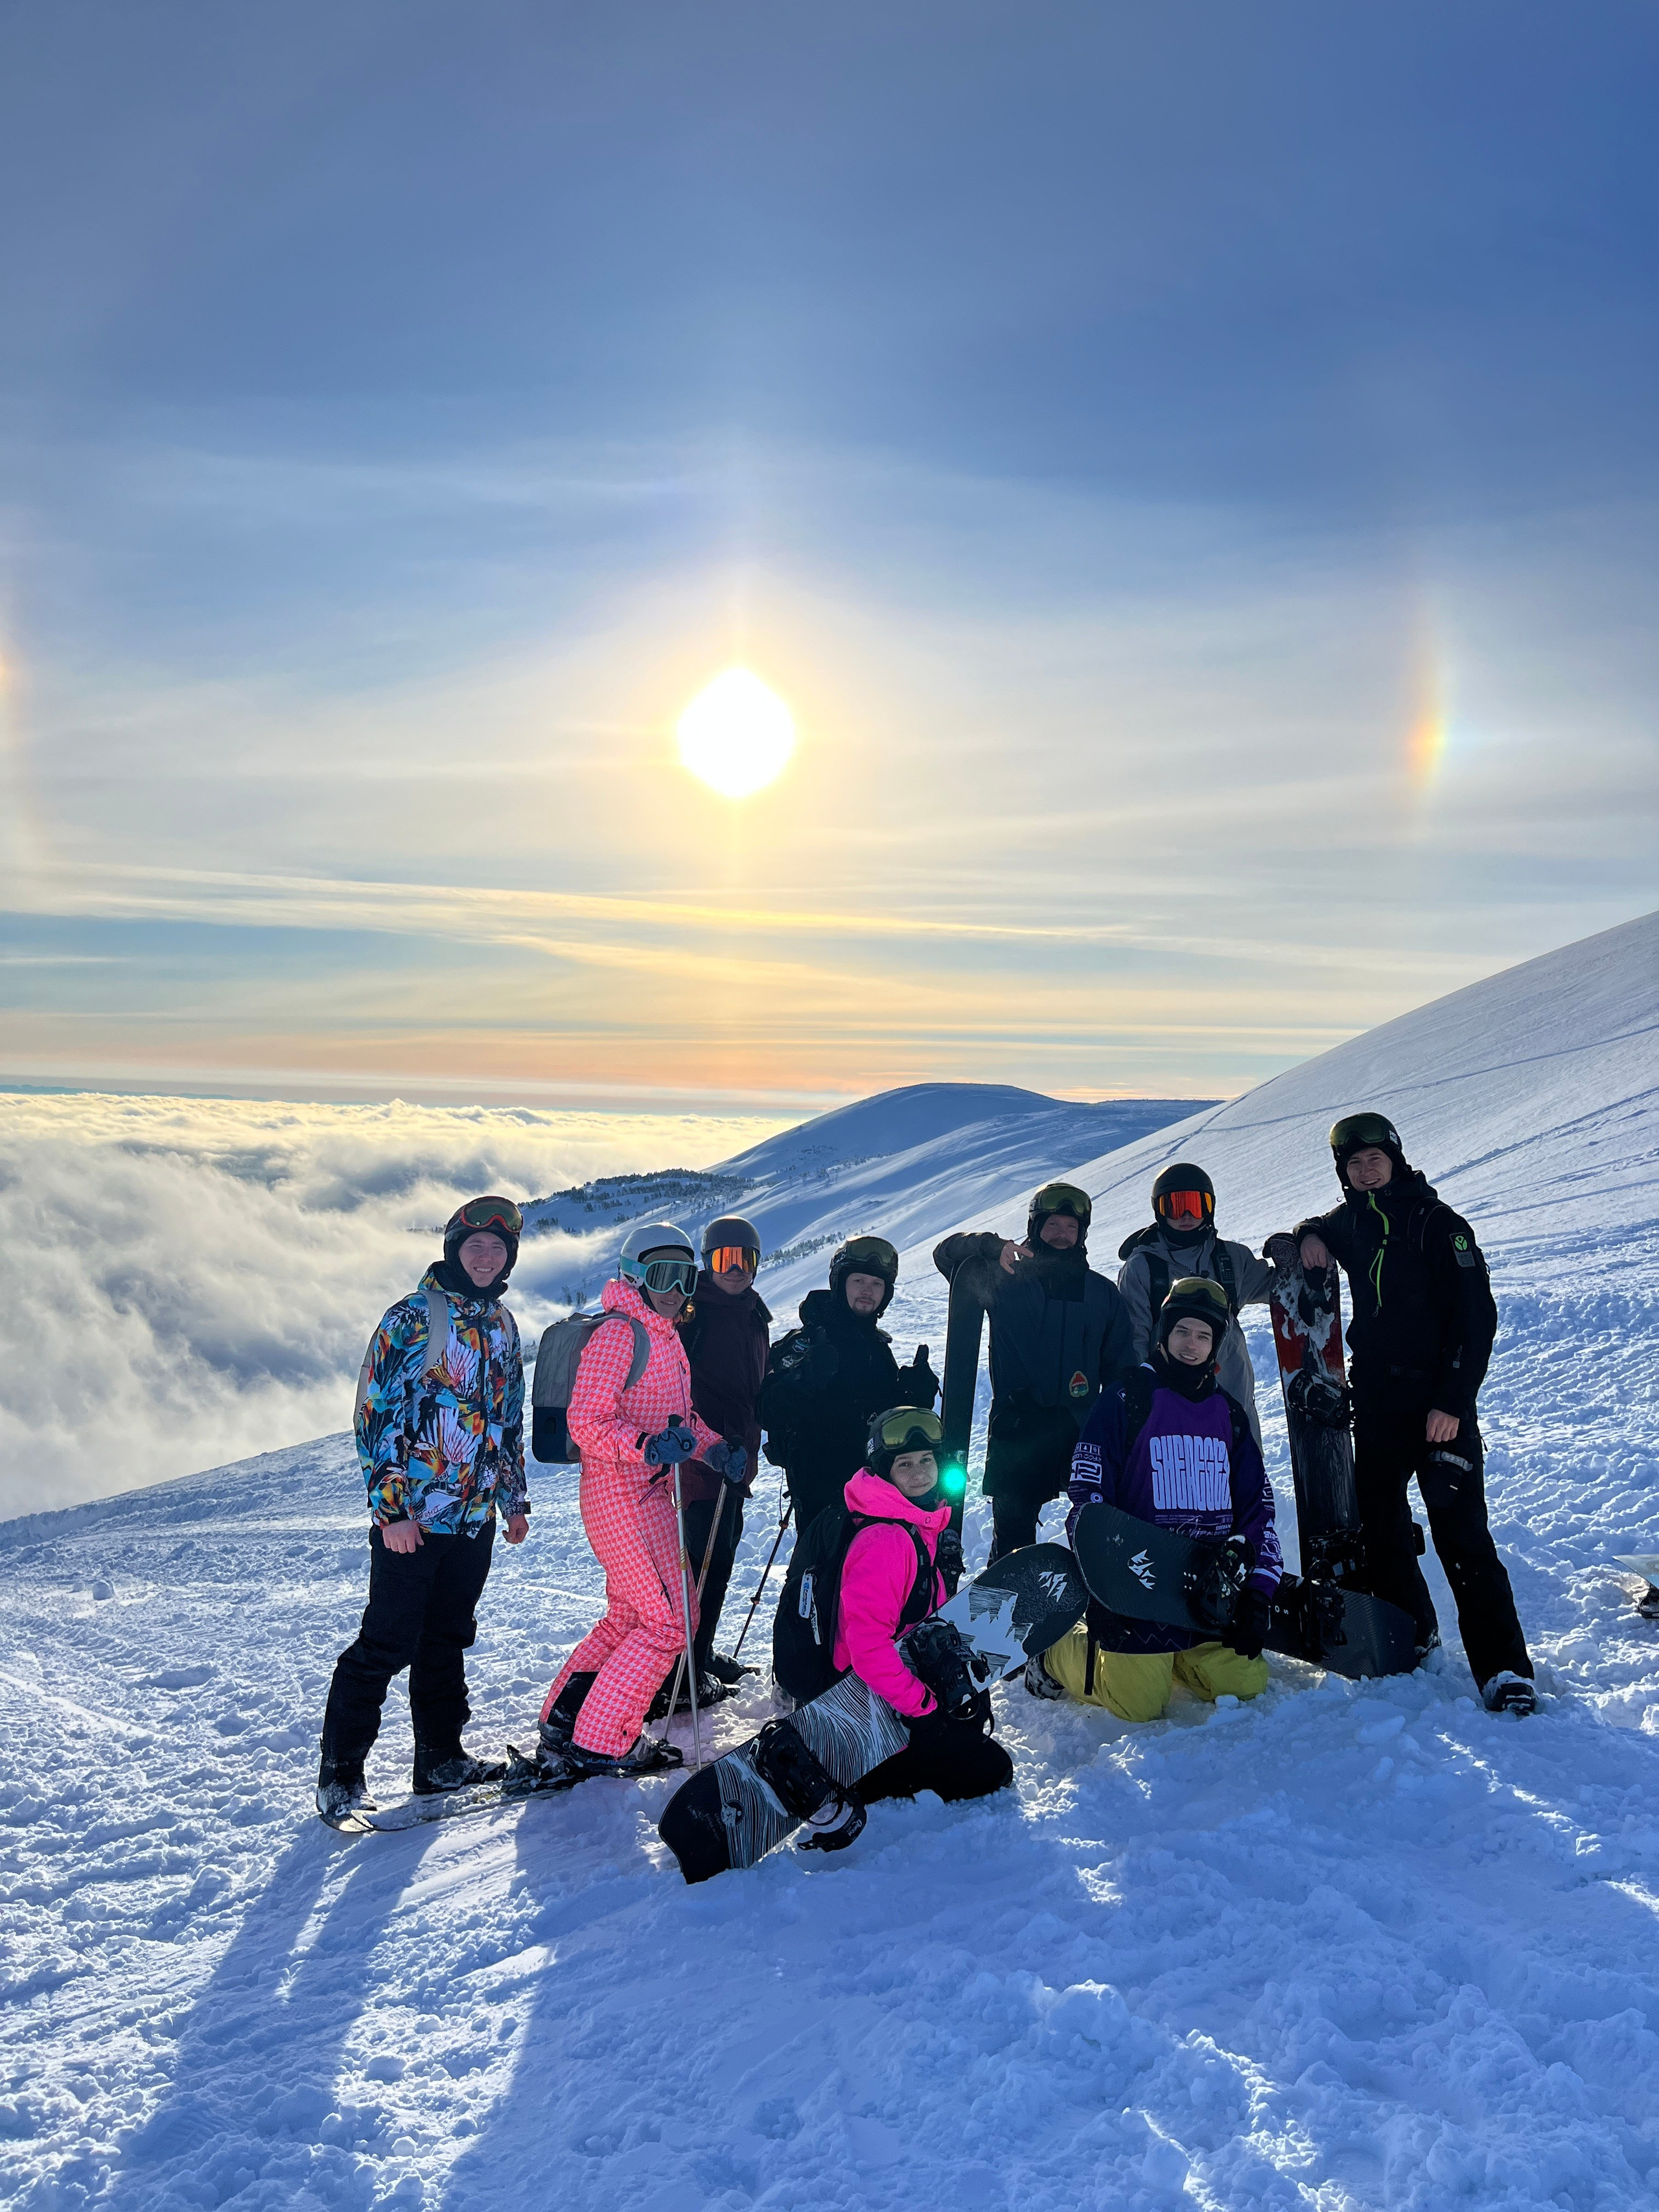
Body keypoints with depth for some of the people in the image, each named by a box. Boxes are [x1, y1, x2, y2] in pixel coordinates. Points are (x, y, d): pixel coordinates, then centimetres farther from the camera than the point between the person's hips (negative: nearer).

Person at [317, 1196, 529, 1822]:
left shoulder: (502, 1326, 11)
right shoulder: (413, 1317, -9)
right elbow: (376, 1413, -13)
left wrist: (514, 1498, 20)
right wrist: (390, 1506, -16)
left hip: (474, 1517, 6)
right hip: (411, 1515, -6)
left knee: (447, 1640, 15)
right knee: (387, 1645, -1)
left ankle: (441, 1757, 26)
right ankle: (339, 1773, 12)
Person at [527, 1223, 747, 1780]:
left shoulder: (667, 1338, 14)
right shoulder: (616, 1334, -15)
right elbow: (586, 1422, -21)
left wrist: (716, 1447, 4)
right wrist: (648, 1448, -34)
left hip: (648, 1492, 10)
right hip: (621, 1492, -10)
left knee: (629, 1618, 17)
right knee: (670, 1618, -7)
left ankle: (562, 1726, 25)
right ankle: (603, 1744, 3)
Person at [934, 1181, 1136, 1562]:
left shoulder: (1102, 1293, 13)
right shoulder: (1006, 1279, 6)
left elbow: (1120, 1366, 15)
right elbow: (947, 1254, -2)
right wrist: (991, 1246, -20)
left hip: (1083, 1429, 2)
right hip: (1016, 1430, -2)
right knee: (1012, 1535, 3)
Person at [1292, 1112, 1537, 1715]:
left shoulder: (1438, 1224, -9)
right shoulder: (1351, 1221, 10)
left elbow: (1476, 1316, -13)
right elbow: (1319, 1233, 34)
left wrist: (1452, 1401, -19)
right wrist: (1309, 1236, 7)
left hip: (1439, 1403, -6)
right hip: (1376, 1400, 7)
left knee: (1460, 1532, -11)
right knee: (1378, 1519, 12)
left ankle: (1504, 1668, -7)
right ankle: (1410, 1632, 30)